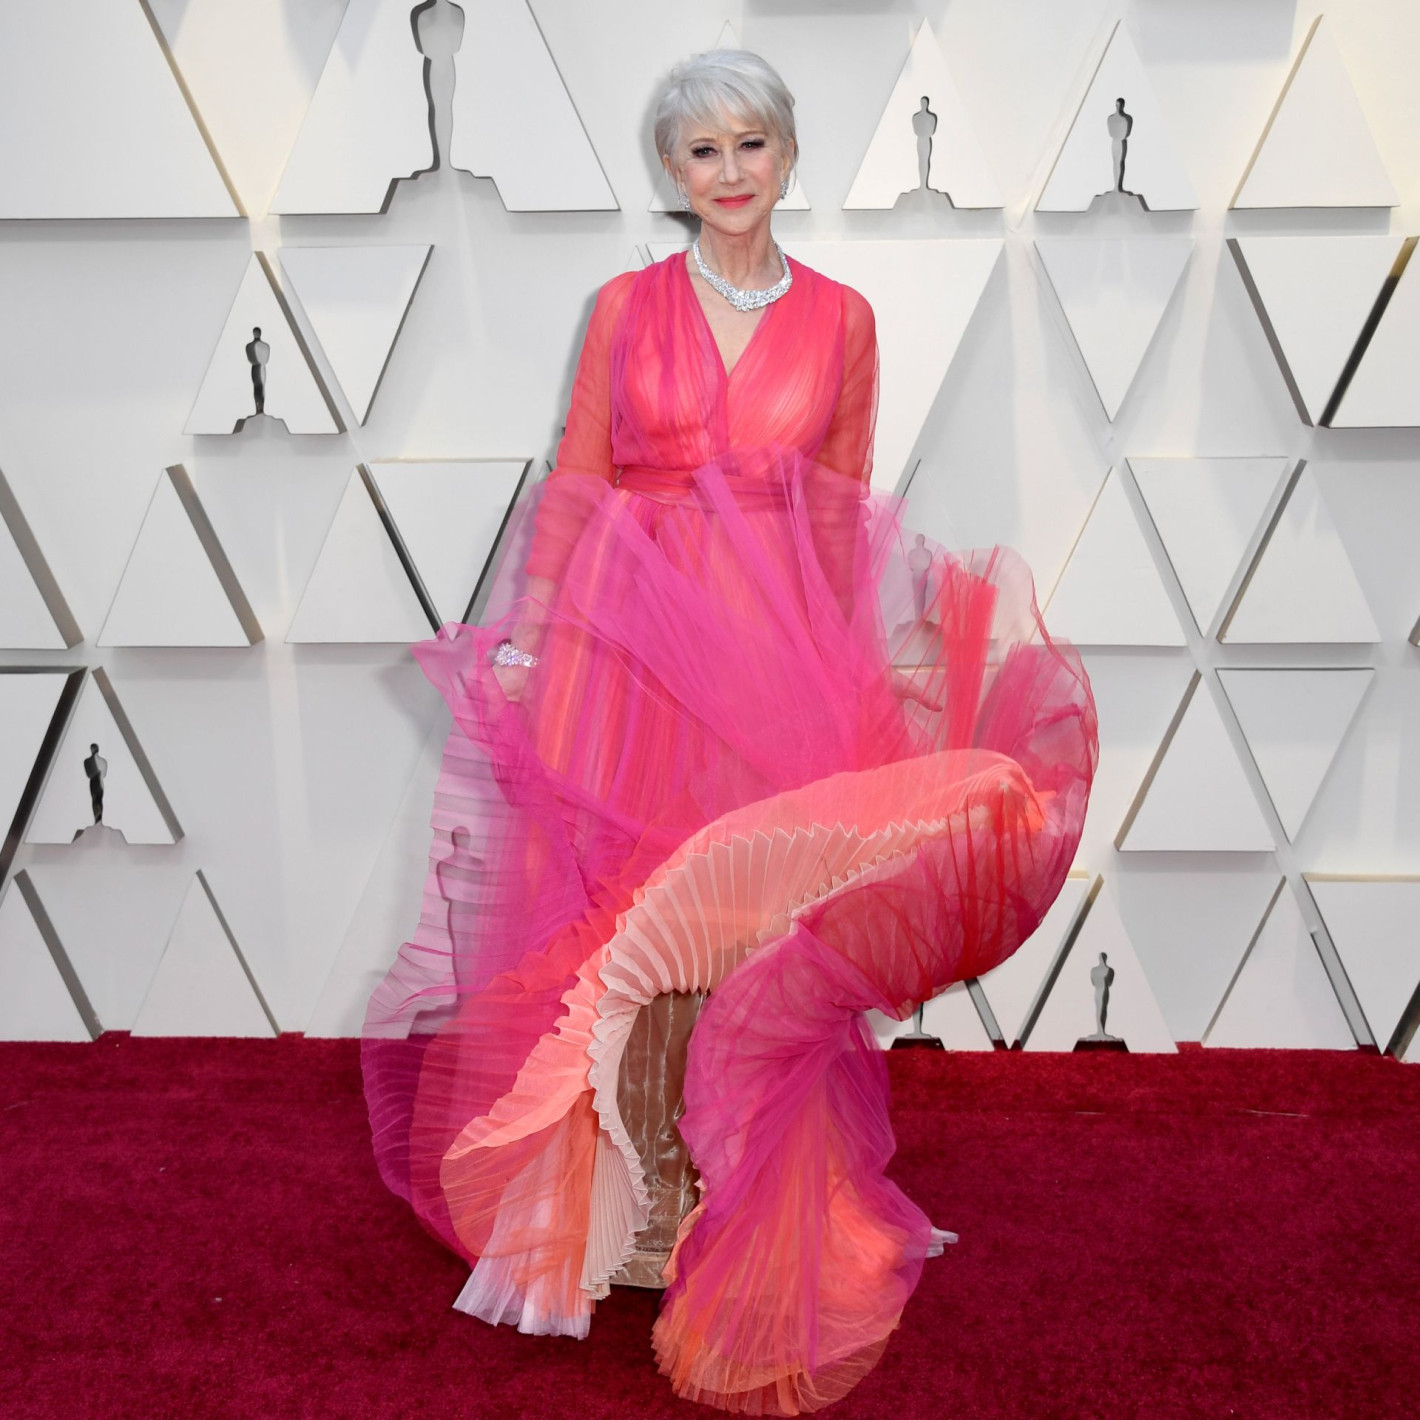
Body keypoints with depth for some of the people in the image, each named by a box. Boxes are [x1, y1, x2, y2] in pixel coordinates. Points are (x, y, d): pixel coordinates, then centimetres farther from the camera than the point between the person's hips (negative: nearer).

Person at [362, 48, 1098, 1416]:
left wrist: (876, 652, 4)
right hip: (630, 640, 0)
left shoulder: (842, 319, 7)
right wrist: (526, 638, 0)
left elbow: (844, 515, 10)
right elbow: (576, 485, 6)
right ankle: (617, 1190, 23)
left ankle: (747, 1231, 19)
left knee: (757, 923, 1)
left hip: (782, 643, 0)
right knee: (618, 911, 3)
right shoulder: (626, 307, 6)